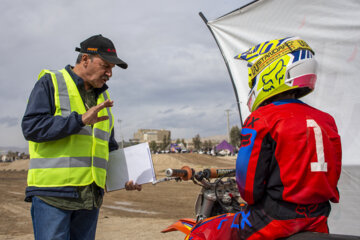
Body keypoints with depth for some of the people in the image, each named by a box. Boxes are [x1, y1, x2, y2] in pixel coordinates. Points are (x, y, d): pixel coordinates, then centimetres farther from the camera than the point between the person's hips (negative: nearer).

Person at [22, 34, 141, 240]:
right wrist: (80, 120, -20)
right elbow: (31, 126, -12)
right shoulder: (50, 83, 2)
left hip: (90, 197, 6)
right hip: (52, 193, -6)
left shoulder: (103, 97, 20)